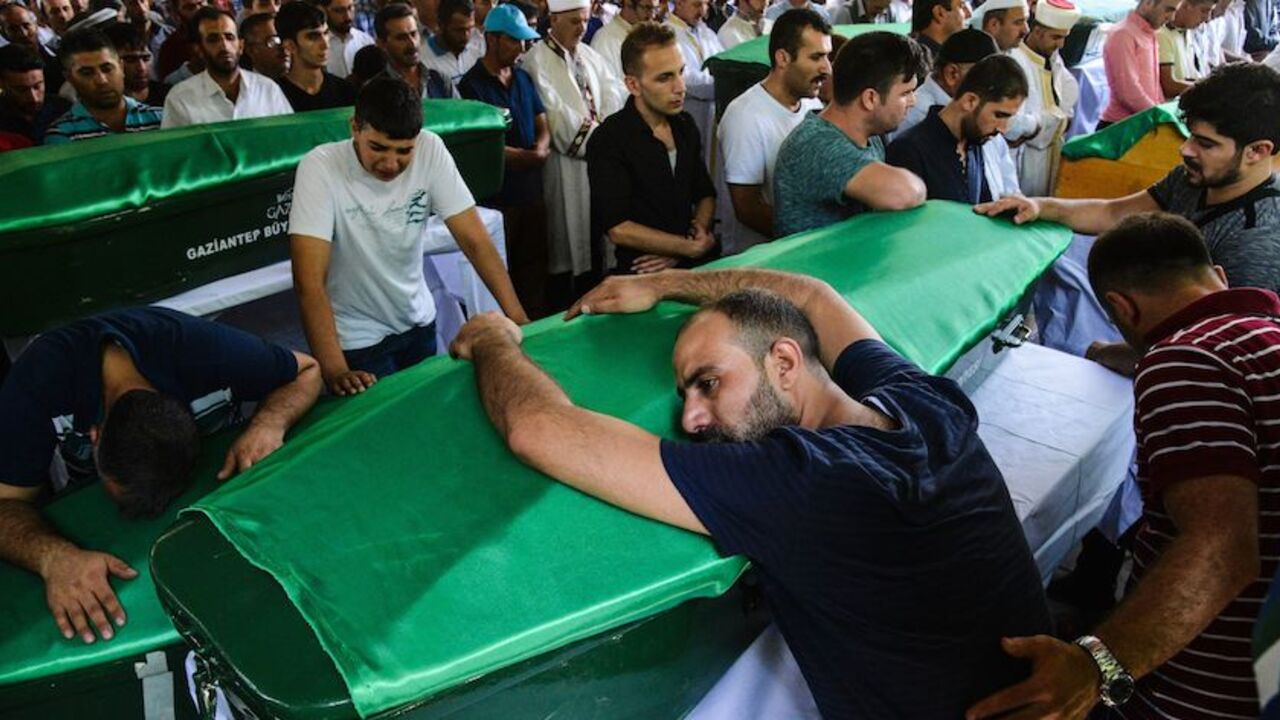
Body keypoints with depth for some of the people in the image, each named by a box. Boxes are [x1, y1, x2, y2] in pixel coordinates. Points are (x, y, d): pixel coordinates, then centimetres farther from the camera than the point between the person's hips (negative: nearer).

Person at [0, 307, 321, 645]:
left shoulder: (212, 351, -35)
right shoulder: (36, 378, -35)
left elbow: (306, 371, -19)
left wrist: (269, 424, -39)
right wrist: (56, 557, -52)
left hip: (212, 479, 0)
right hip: (84, 503, 0)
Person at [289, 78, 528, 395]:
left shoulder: (430, 150, -16)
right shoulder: (320, 167, -24)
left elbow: (474, 239, -14)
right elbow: (309, 280, -30)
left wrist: (517, 317, -23)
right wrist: (334, 370, -40)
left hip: (419, 323, 4)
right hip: (356, 339, -4)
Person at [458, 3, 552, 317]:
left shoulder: (524, 79, 13)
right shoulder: (471, 85, -7)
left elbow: (543, 127, 12)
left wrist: (541, 149, -12)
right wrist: (530, 156, -5)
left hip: (532, 191, 6)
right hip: (495, 195, -6)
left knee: (535, 269, 11)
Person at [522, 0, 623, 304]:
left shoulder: (589, 55, 14)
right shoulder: (537, 59, -9)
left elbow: (612, 92, 6)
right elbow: (554, 111, -16)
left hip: (599, 156, 7)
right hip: (564, 162, -6)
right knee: (566, 235, 0)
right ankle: (561, 310, 10)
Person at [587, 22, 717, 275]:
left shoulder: (684, 124, 10)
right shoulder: (607, 141, -9)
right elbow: (618, 229, -14)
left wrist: (699, 233, -3)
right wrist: (689, 247, -8)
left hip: (698, 265, 5)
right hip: (645, 277, -5)